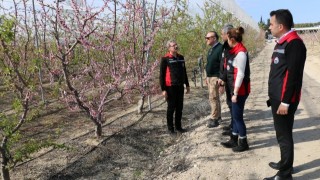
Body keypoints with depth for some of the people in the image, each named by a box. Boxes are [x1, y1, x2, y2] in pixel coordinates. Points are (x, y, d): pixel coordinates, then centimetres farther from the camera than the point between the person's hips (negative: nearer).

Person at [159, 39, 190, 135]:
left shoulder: (181, 57, 10)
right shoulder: (165, 59, -7)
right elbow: (162, 75, -8)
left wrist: (187, 85, 18)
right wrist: (163, 89, -13)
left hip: (180, 86, 5)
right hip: (170, 87, -5)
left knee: (179, 107, 11)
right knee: (171, 108, 2)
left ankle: (178, 126, 24)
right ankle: (170, 128, 14)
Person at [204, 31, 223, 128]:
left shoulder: (220, 48, -15)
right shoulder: (211, 49, 14)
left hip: (215, 78, -9)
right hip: (210, 77, 9)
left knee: (213, 98, -8)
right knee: (215, 97, 16)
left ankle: (214, 119, -1)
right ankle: (218, 115, 27)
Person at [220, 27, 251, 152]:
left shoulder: (240, 52, -18)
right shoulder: (235, 51, 10)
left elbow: (240, 74, -21)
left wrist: (235, 93, -19)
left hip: (240, 90, -9)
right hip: (235, 89, 9)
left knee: (238, 116, 1)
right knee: (235, 115, 16)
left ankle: (243, 143, 17)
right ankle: (234, 140, 30)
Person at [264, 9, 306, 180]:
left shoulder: (294, 43, -16)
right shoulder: (281, 43, 14)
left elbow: (293, 75, -22)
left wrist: (285, 101, -21)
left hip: (284, 100, -10)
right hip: (277, 98, 10)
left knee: (284, 135, 0)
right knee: (282, 133, 19)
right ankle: (285, 163, 35)